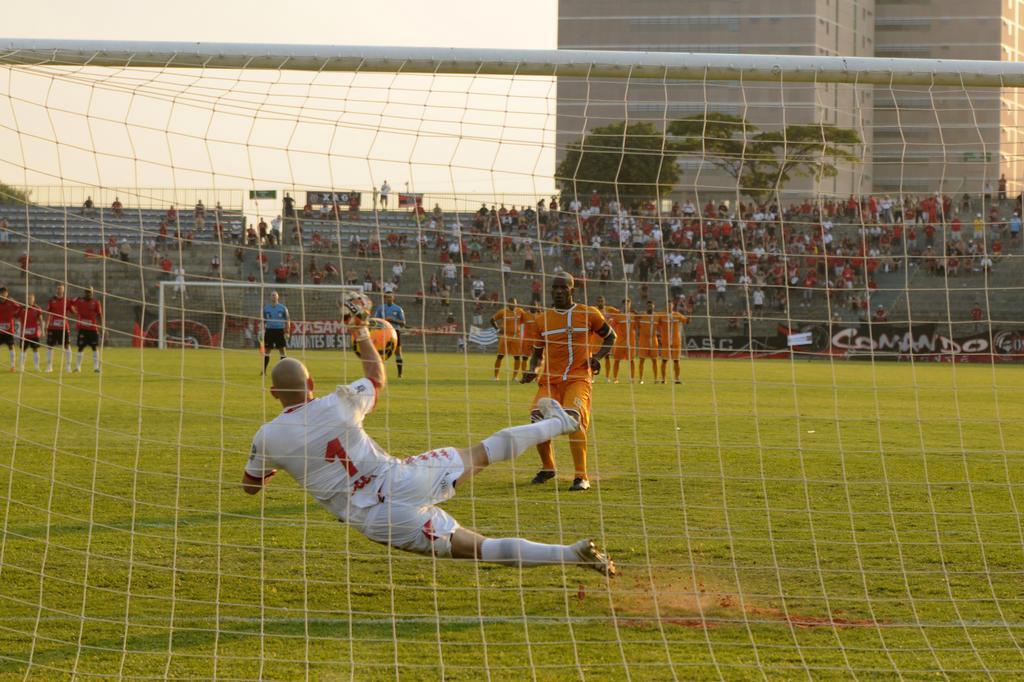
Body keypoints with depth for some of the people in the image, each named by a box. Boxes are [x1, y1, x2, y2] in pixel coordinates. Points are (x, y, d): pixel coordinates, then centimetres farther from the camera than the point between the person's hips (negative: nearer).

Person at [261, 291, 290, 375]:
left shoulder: (283, 308, 3)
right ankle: (264, 370, 8)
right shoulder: (266, 308, 8)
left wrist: (287, 332, -4)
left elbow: (287, 321, 4)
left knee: (282, 351, -2)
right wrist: (263, 331, 2)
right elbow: (263, 321, 12)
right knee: (266, 350, 2)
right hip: (269, 330, 2)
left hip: (280, 331, -2)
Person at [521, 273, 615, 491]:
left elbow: (610, 336, 17)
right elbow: (537, 352, 20)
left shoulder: (589, 314, 3)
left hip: (578, 378, -3)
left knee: (572, 418, -27)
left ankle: (581, 477, -22)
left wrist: (598, 357, 0)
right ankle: (547, 468, 12)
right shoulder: (541, 319, 10)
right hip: (550, 379, 3)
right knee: (538, 417, -16)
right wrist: (532, 369, 0)